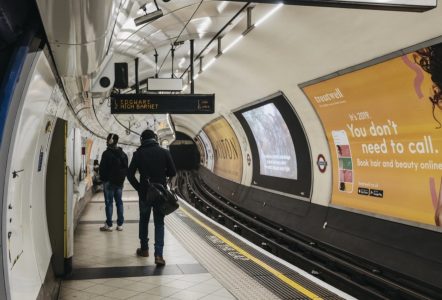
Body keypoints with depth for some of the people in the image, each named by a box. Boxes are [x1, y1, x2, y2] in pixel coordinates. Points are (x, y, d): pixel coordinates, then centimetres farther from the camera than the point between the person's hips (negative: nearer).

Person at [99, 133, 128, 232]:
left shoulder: (107, 153, -13)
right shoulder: (123, 154, 9)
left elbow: (102, 168, -12)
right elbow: (126, 168, 11)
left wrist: (102, 178, 0)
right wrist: (122, 178, 14)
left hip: (109, 181, -6)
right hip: (120, 182, 6)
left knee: (109, 202, -1)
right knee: (119, 202, 9)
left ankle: (109, 225, 2)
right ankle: (120, 224, 11)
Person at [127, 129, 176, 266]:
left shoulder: (138, 154, -3)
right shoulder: (164, 152, -3)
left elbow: (130, 174, -6)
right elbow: (172, 173, -3)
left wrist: (138, 187, 6)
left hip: (144, 193, 0)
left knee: (144, 221, 19)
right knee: (159, 223, 4)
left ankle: (144, 249, 29)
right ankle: (158, 254, -8)